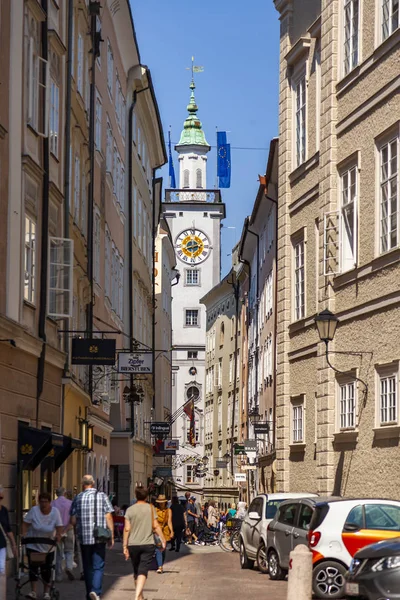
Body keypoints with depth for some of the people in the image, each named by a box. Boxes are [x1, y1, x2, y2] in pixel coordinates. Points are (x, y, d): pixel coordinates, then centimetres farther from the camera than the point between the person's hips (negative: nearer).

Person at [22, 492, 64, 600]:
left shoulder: (55, 512, -10)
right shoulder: (34, 510, -13)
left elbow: (59, 526, -13)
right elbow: (25, 523, -11)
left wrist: (58, 535, -31)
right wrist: (23, 534, -25)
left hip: (48, 547, 1)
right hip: (33, 545, -1)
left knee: (46, 569, 6)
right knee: (33, 567, -7)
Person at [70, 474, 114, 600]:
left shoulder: (78, 498, 4)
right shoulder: (102, 496, 1)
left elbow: (73, 521, 4)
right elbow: (108, 517, -3)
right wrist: (111, 536, 3)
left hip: (84, 537, 2)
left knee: (87, 567, 12)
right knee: (98, 566, 0)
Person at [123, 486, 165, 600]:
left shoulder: (130, 510, 1)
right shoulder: (151, 508, -1)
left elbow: (127, 529, -3)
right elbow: (155, 526, -5)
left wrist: (125, 546, 0)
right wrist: (163, 540, 4)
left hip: (133, 545, 2)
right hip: (148, 544, -2)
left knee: (136, 571, 17)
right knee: (143, 571, -8)